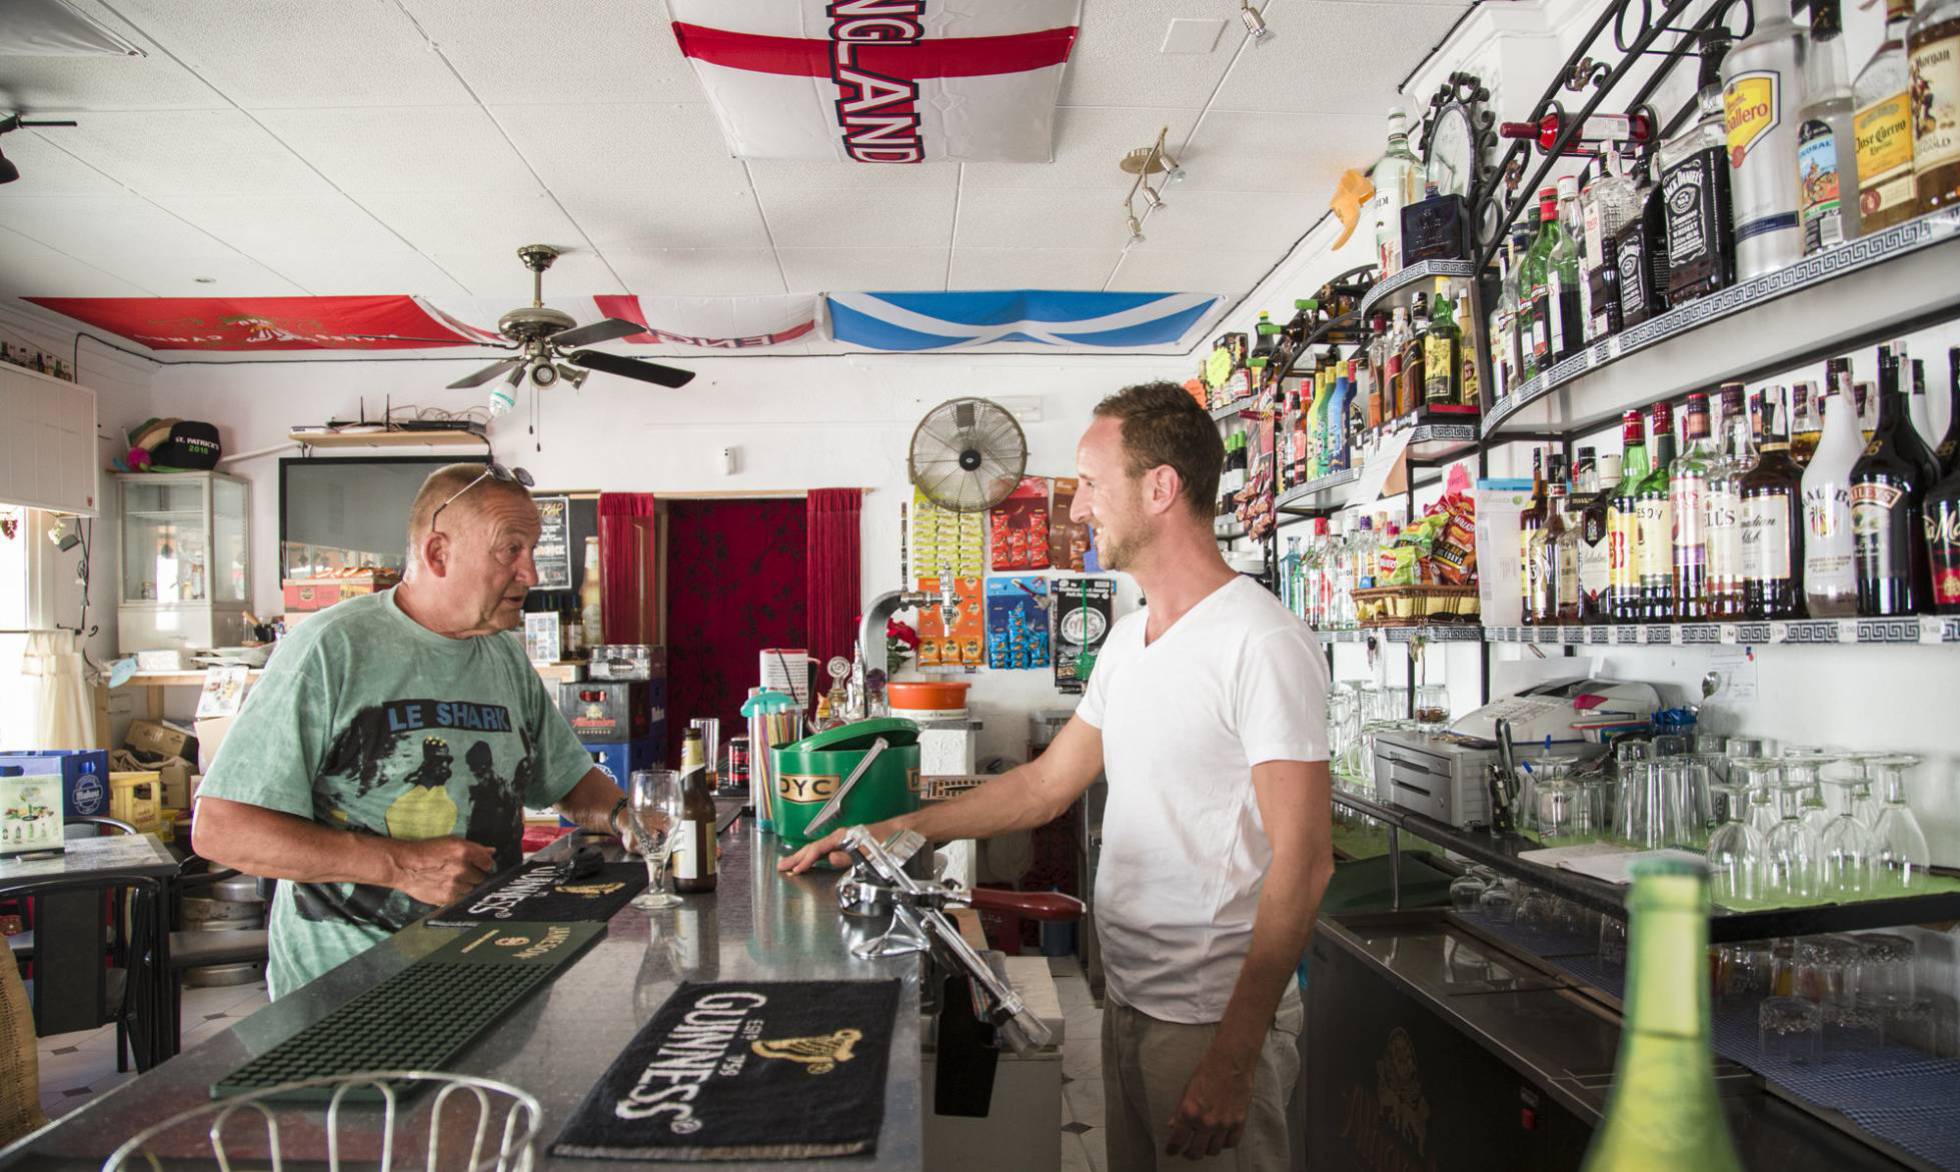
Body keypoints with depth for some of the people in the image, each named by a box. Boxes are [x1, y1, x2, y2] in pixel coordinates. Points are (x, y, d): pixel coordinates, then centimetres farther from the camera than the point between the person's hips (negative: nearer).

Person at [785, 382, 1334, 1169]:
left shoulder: (1262, 642, -18)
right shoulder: (1127, 640, 10)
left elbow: (1301, 862, -21)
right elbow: (1047, 784, 16)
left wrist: (1234, 1059, -22)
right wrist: (890, 832, 12)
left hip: (1213, 1018, -8)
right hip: (1129, 1003, 8)